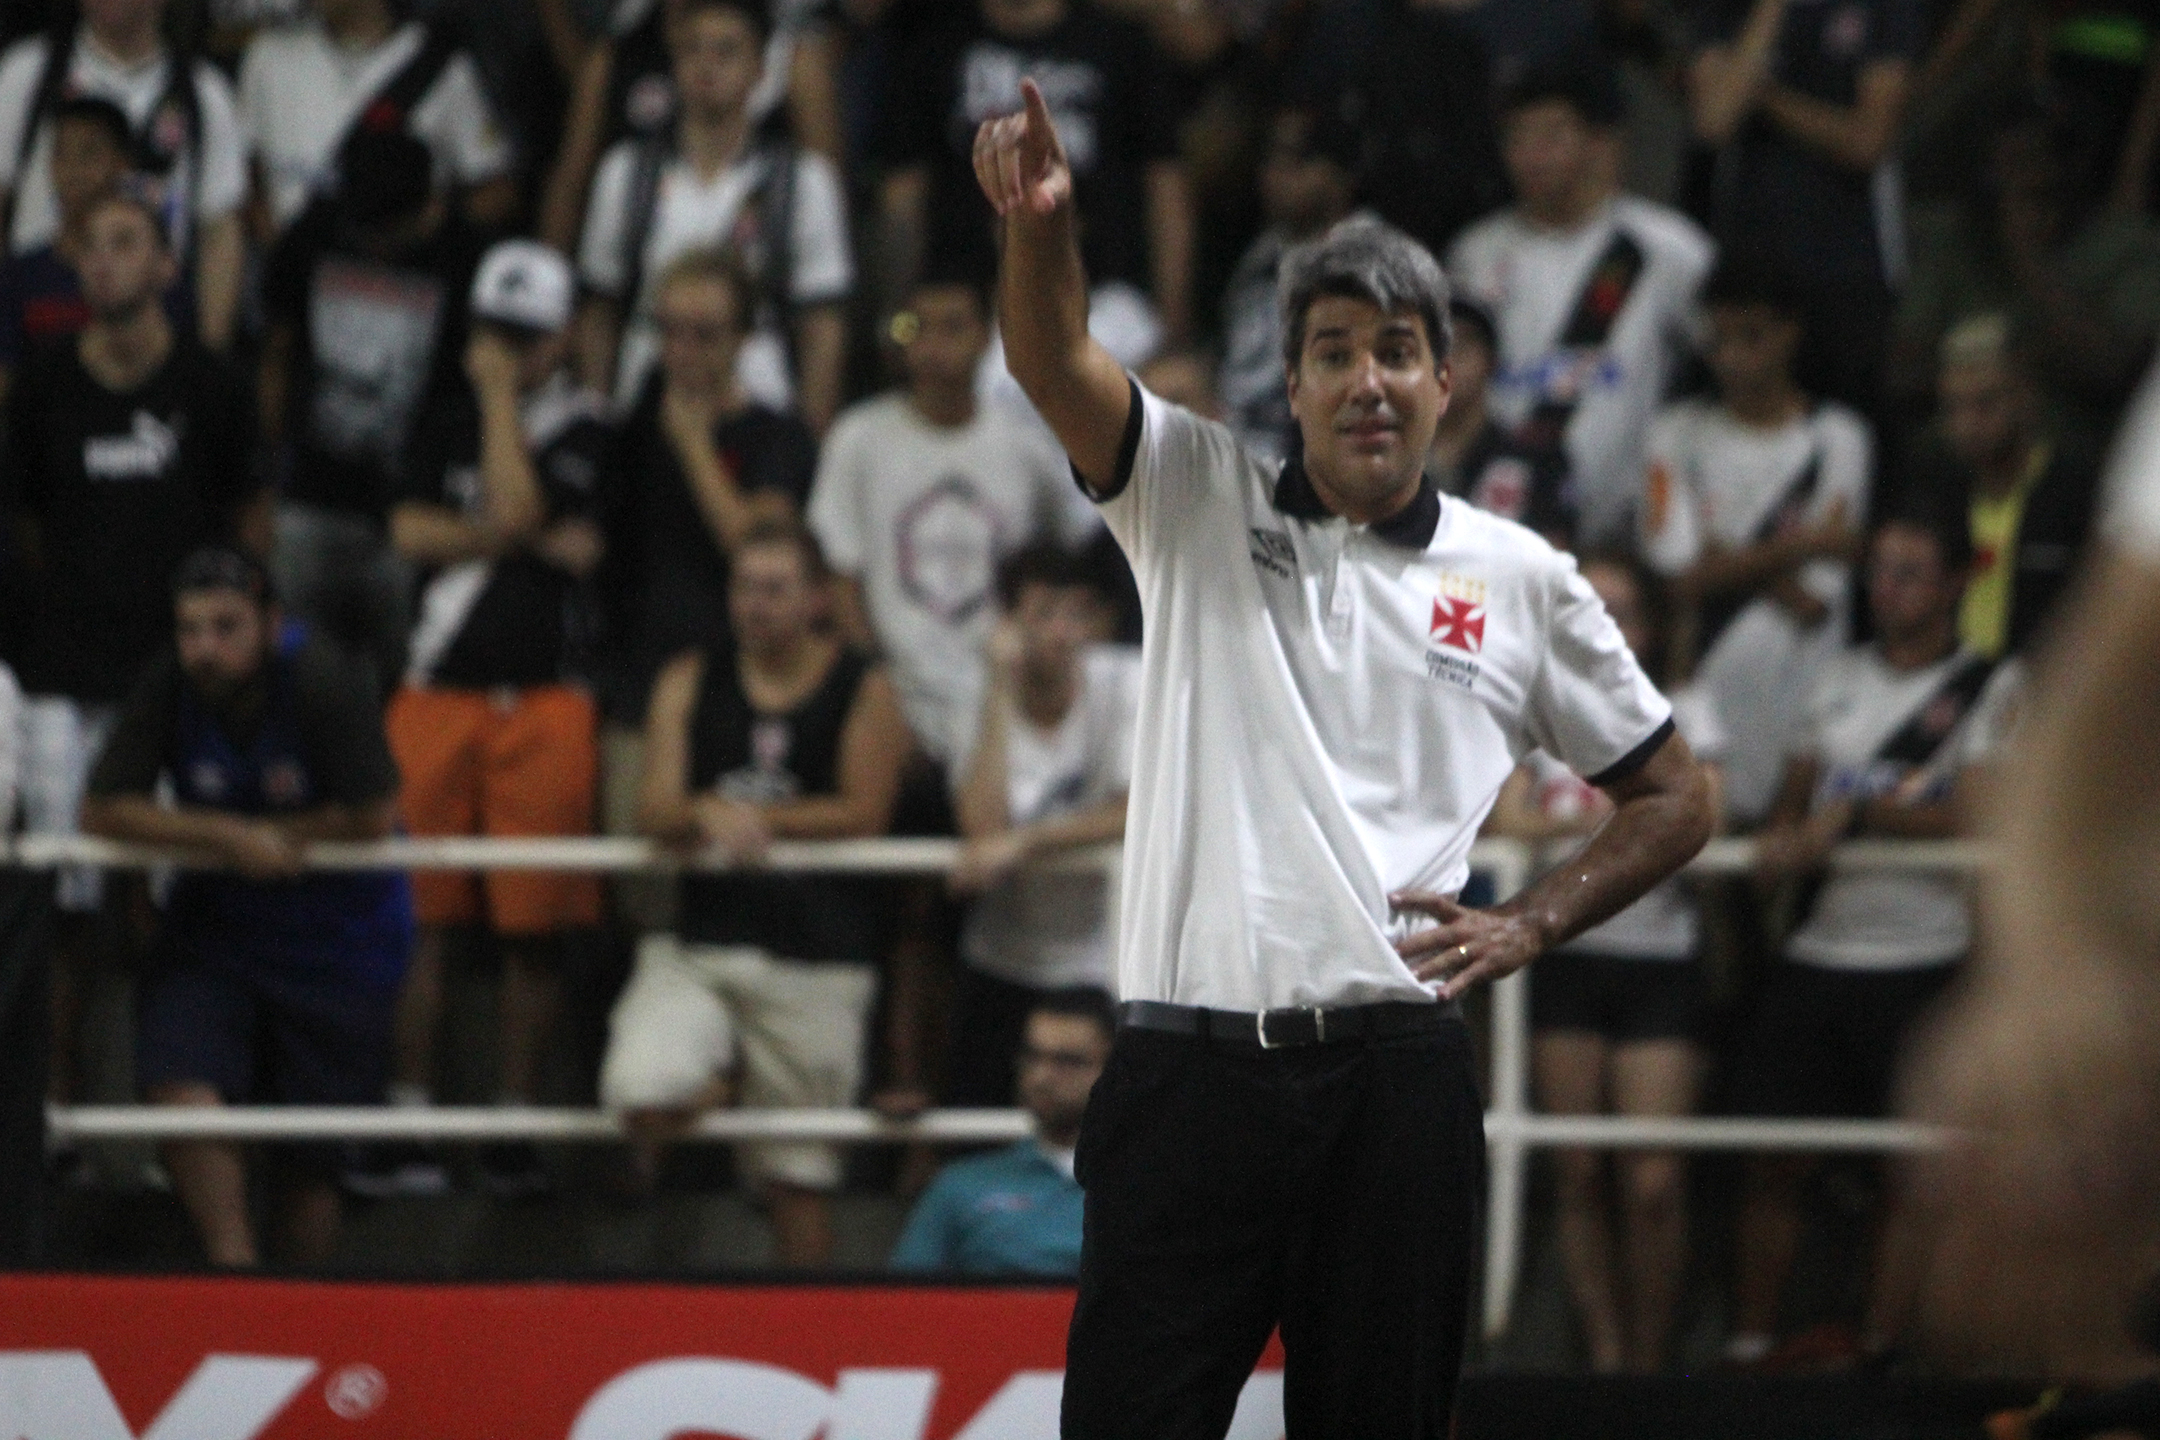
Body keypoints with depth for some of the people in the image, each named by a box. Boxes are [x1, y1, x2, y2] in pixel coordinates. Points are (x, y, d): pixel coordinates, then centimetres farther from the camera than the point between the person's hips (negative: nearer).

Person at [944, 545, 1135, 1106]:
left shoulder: (1125, 682, -10)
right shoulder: (985, 703, -6)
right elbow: (983, 827, -23)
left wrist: (1024, 842, -25)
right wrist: (1001, 687, -21)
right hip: (1004, 967, 2)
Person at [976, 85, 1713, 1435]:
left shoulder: (1520, 578, 10)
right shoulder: (1200, 504, 10)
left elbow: (1674, 794, 18)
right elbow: (1056, 362, -8)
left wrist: (1524, 926, 4)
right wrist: (1039, 222, -29)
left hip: (1394, 1077, 1)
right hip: (1188, 1064, -1)